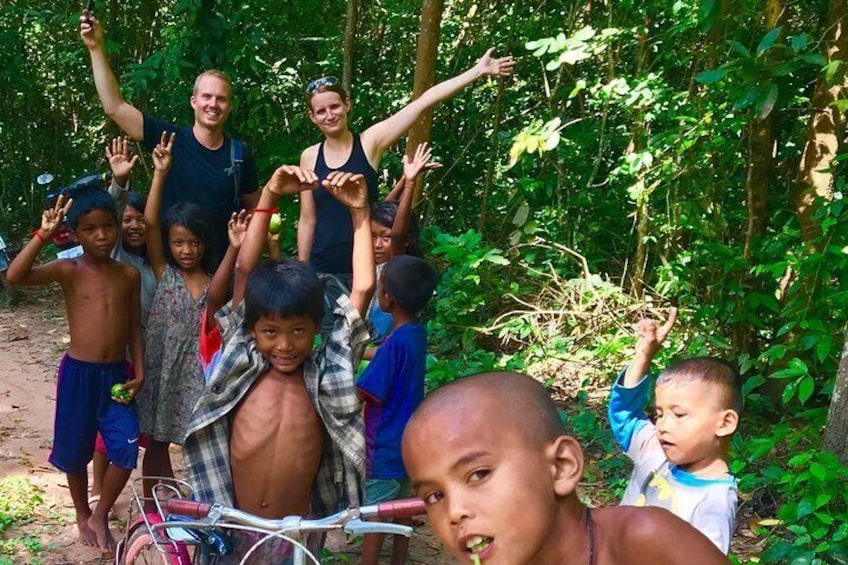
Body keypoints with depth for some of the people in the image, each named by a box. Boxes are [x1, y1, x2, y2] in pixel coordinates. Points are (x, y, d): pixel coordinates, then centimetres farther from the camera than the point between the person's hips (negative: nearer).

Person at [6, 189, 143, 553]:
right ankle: (82, 516, 36)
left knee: (127, 449, -5)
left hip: (117, 374, 2)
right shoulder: (68, 271, -8)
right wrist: (43, 235, -29)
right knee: (76, 451, 11)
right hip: (78, 373, -2)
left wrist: (138, 371, 0)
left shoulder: (129, 274, 2)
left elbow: (134, 327, 8)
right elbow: (15, 277, -24)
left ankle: (101, 516, 19)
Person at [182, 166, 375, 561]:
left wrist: (359, 212, -9)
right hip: (233, 524, 0)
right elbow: (244, 271, -7)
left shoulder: (326, 372, -4)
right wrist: (269, 197, -11)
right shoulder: (242, 363, -3)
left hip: (299, 529, 0)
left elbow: (364, 288, -8)